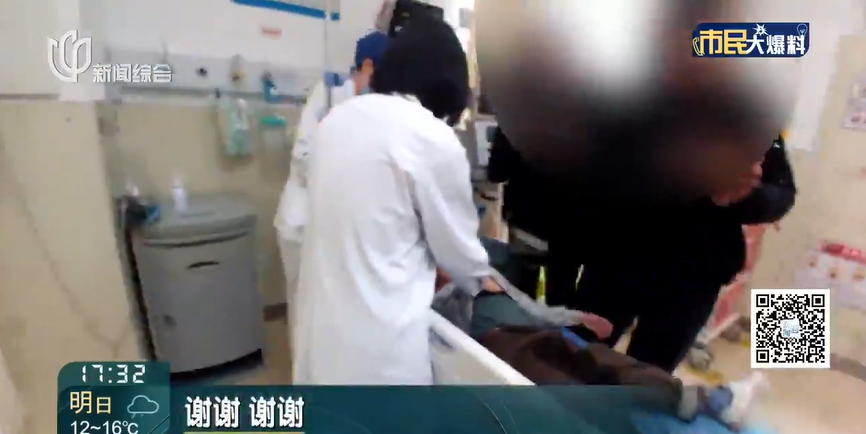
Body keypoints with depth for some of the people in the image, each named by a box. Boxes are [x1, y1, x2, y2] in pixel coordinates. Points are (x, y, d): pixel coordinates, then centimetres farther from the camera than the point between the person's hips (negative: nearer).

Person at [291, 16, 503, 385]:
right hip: (378, 331, -6)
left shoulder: (339, 117, 3)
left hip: (321, 313, 7)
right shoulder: (435, 140, -17)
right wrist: (481, 277, 18)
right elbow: (454, 240, -5)